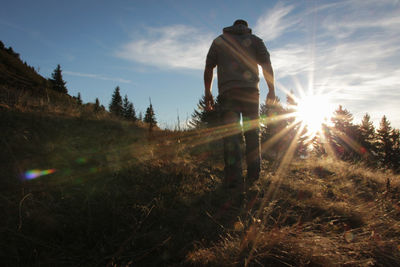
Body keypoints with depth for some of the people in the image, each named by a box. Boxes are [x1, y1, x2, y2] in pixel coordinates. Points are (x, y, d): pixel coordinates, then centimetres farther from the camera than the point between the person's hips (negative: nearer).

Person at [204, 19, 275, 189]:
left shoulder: (219, 40, 21)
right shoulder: (255, 40, 20)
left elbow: (208, 68, 12)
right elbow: (266, 64, 5)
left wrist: (207, 93, 12)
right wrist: (271, 89, 1)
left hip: (227, 92, 0)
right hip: (250, 90, 1)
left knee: (231, 132, -8)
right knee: (252, 132, 7)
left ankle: (234, 176, -17)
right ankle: (253, 174, 3)